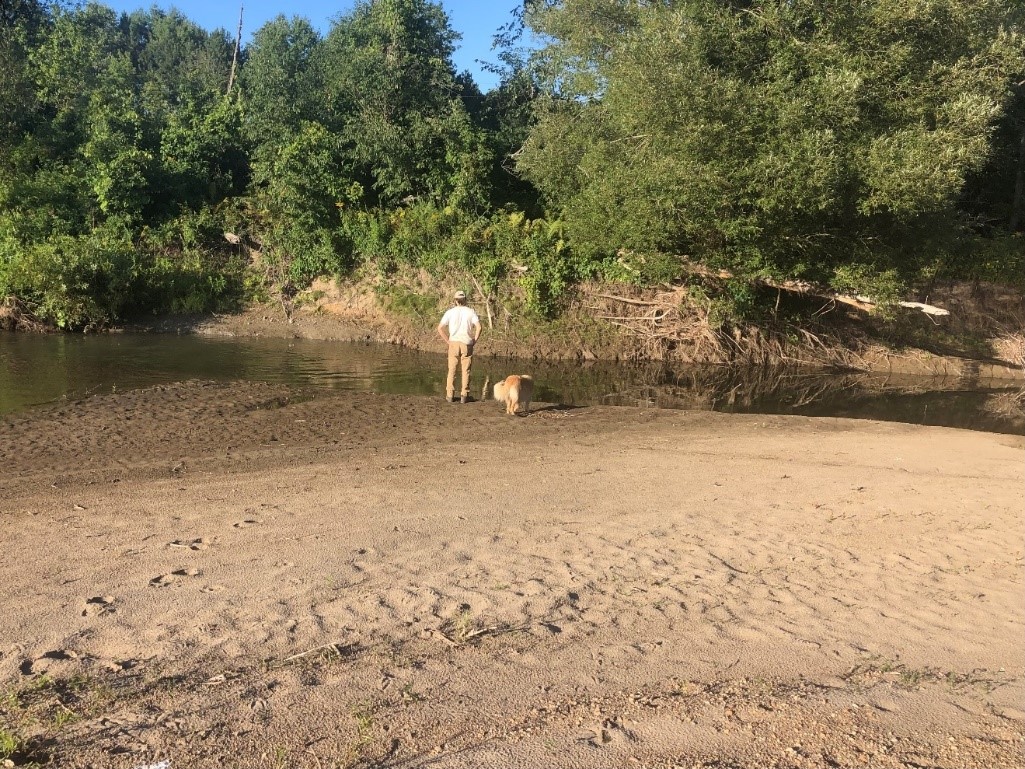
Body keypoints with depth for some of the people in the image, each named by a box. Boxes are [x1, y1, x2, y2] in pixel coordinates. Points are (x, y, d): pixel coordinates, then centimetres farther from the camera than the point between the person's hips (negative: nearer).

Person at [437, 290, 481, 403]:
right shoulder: (470, 311, 1)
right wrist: (474, 340, -1)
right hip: (467, 344, 0)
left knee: (452, 370, 8)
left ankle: (450, 395, 7)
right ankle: (464, 396, 4)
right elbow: (478, 327, -11)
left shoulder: (450, 312, 2)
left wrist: (447, 341, 2)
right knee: (466, 371, 5)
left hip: (454, 343, 1)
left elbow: (440, 328, -4)